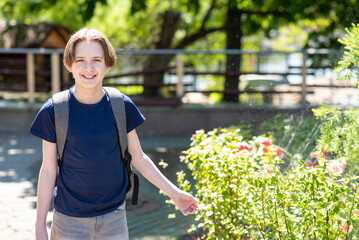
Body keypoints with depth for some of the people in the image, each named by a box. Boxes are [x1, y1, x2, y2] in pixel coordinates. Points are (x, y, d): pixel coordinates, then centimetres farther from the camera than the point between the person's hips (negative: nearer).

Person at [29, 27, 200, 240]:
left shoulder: (122, 107, -5)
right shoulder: (54, 111, -10)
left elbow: (138, 157, 6)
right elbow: (48, 170, -4)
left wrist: (173, 192, 5)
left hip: (114, 218, 2)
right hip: (70, 220, -1)